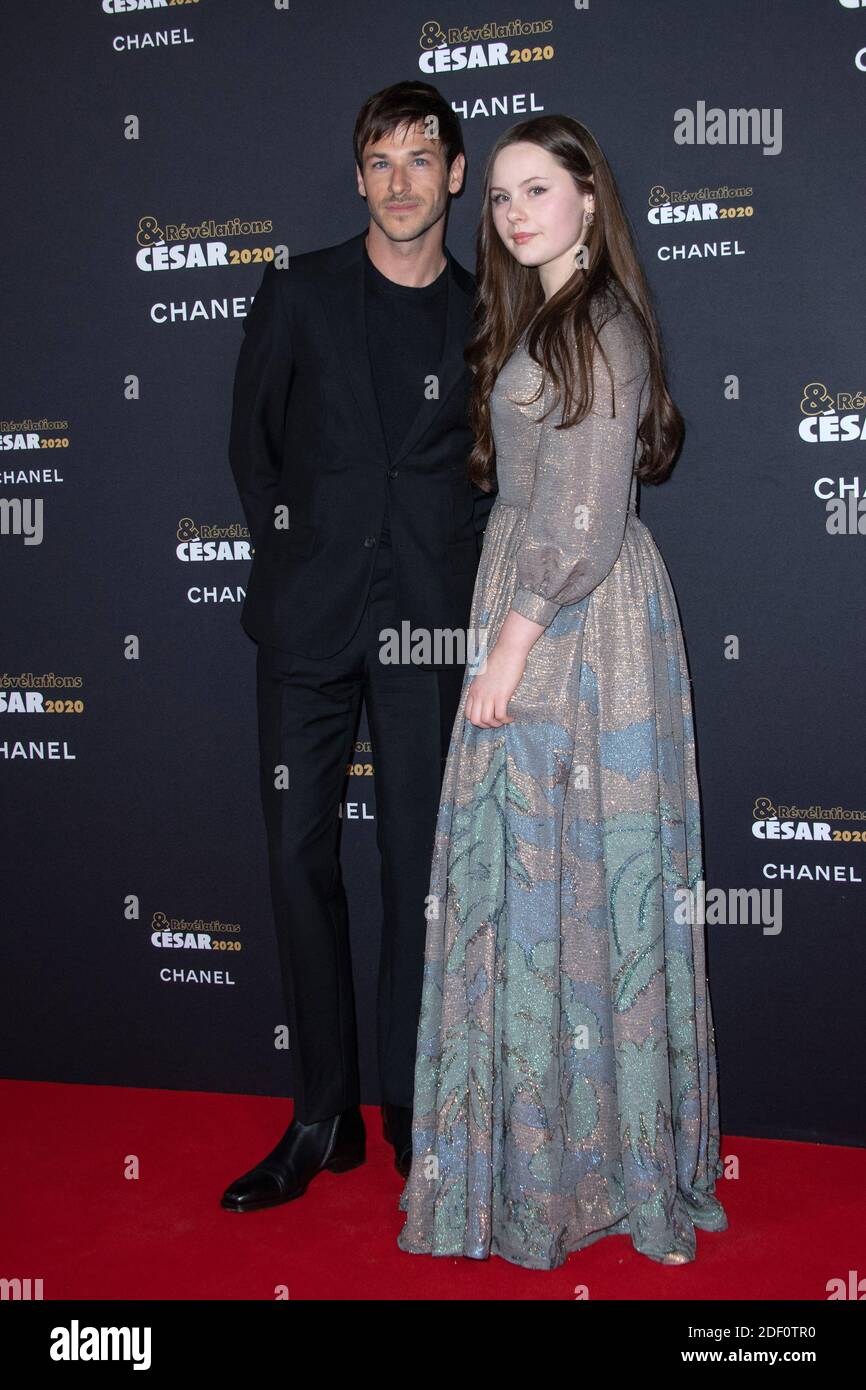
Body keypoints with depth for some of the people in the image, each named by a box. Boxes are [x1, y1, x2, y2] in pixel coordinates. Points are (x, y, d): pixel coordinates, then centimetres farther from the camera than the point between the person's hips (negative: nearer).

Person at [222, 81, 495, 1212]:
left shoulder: (484, 316, 8)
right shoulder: (298, 295, 8)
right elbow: (251, 442, 12)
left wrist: (459, 567, 1)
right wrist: (287, 548, 4)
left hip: (428, 620, 0)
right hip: (310, 613, 1)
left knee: (421, 862, 2)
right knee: (300, 855, 1)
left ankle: (412, 1112, 15)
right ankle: (324, 1117, 14)